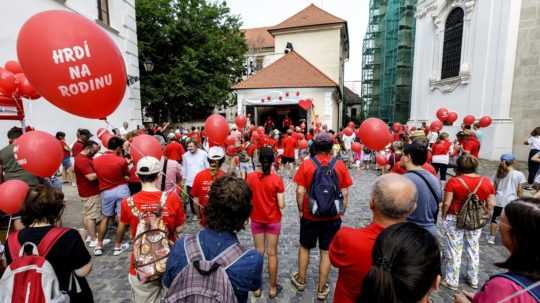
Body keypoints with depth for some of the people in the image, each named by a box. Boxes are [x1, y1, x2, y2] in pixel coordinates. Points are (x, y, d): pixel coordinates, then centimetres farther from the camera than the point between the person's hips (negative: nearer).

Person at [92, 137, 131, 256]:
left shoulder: (96, 160, -1)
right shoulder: (121, 160, -15)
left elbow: (98, 174, 11)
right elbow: (127, 173, 1)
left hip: (106, 191, 4)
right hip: (121, 189, -4)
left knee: (105, 217, 21)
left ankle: (99, 246, 25)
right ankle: (118, 247, 16)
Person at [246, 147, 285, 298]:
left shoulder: (251, 177, -12)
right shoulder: (277, 179, -18)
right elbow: (281, 205, -16)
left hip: (256, 220, 2)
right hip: (273, 220, -2)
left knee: (258, 252, 17)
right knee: (272, 253, 12)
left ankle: (257, 287, 30)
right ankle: (273, 288, 27)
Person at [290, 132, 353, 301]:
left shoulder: (306, 164, -11)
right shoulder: (340, 165, -8)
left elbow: (300, 192, -12)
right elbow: (345, 193, -4)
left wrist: (300, 210, 2)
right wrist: (342, 212, 9)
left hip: (309, 216, 0)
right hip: (332, 217, 1)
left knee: (304, 247, 20)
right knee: (326, 252, 14)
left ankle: (301, 280, 38)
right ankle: (321, 289, 28)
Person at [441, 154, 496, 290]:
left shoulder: (454, 181, -17)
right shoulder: (487, 181, -4)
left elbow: (446, 203, -16)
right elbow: (491, 204, 0)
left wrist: (444, 216, 0)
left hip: (454, 220, -4)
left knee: (454, 250, 7)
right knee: (473, 249, 20)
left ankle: (452, 281, 19)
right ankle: (473, 280, 36)